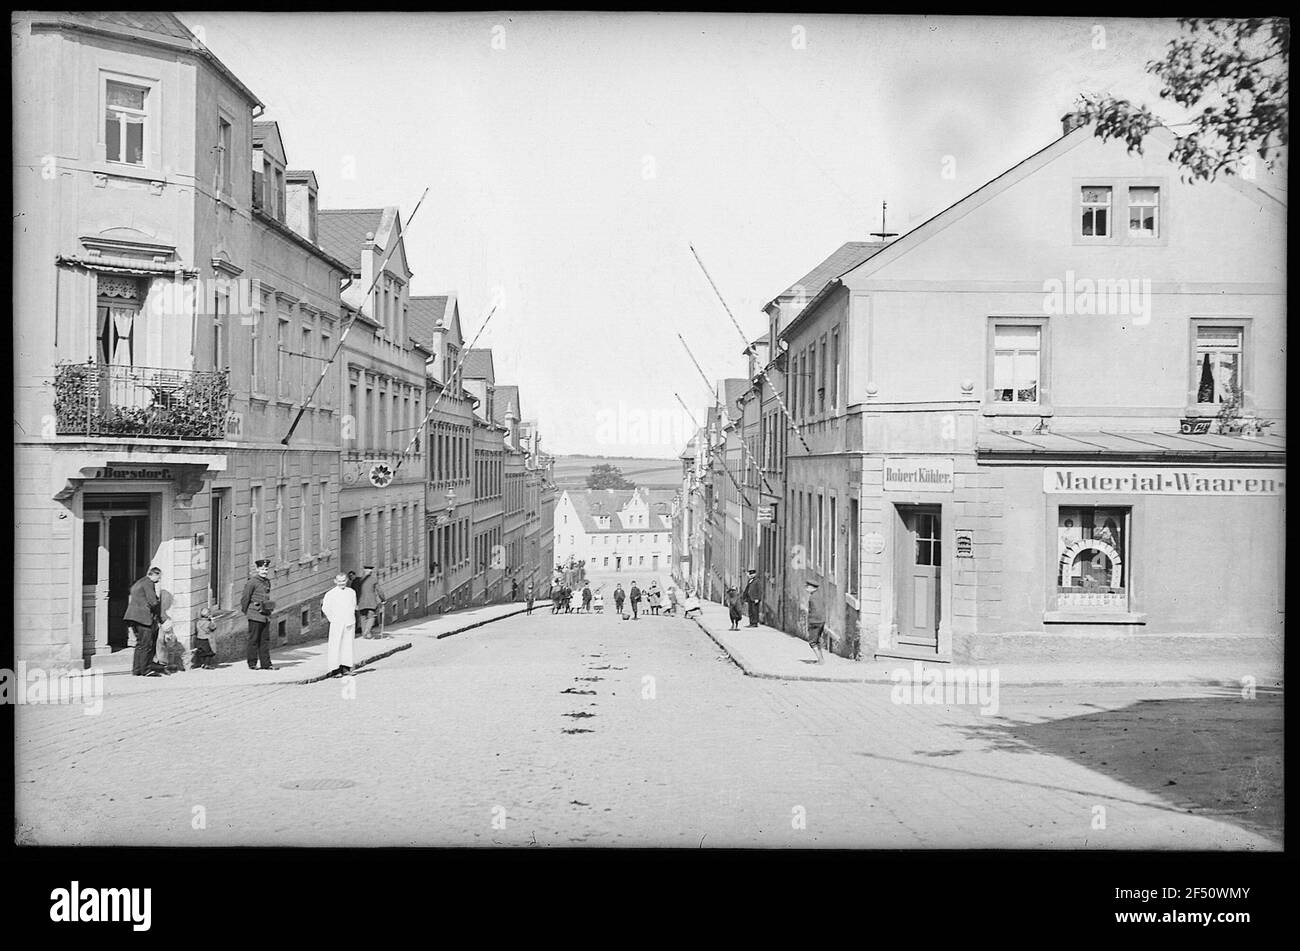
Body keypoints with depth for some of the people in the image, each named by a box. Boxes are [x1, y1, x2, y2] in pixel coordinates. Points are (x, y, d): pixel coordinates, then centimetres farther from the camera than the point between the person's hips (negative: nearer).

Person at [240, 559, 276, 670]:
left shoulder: (267, 582, 13)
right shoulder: (252, 582, -9)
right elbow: (245, 598, -5)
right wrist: (245, 612, 0)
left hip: (265, 616, 7)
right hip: (255, 616, -7)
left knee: (265, 640, 7)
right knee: (253, 640, 0)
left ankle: (266, 663, 10)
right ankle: (252, 663, 7)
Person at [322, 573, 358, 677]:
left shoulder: (352, 592, 8)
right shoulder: (330, 594, -4)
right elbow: (325, 608, -2)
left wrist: (351, 618, 11)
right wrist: (332, 618, -3)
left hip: (349, 623, 4)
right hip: (337, 623, -4)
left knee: (348, 645, 3)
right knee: (335, 645, -5)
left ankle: (345, 667, 8)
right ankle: (335, 669, -4)